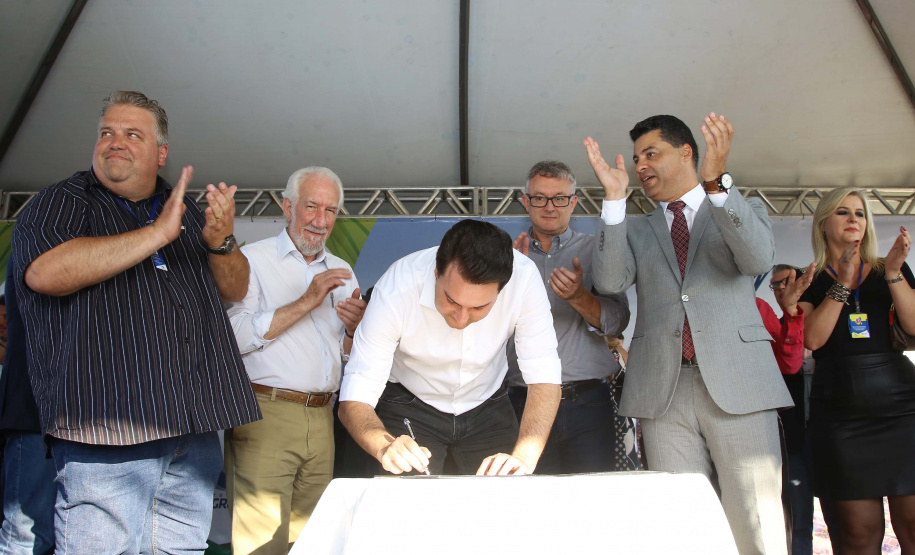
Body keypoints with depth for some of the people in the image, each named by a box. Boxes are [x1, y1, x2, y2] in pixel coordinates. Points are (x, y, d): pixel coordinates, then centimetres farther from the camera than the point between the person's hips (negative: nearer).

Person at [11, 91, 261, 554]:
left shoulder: (186, 211, 18)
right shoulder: (61, 203, 4)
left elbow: (236, 289, 15)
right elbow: (46, 272, -18)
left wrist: (221, 243, -8)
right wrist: (158, 233, -17)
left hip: (195, 432, 5)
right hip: (103, 430, -5)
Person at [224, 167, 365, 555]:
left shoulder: (341, 272, 18)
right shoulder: (252, 259, 2)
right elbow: (235, 336, -13)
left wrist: (355, 327, -2)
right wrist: (305, 303, -14)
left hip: (322, 419, 5)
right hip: (265, 415, -5)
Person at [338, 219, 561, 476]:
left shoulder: (524, 278, -29)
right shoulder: (396, 289, -31)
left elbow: (544, 378, -25)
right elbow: (354, 400, -29)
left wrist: (524, 457, -41)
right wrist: (386, 447, -49)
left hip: (488, 406, 2)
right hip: (409, 409, -1)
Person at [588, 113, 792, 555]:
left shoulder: (743, 211, 16)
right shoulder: (635, 230, 21)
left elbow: (759, 258, -7)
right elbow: (610, 281, 0)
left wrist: (716, 182, -18)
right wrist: (614, 198, -6)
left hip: (736, 382, -2)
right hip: (664, 386, 2)